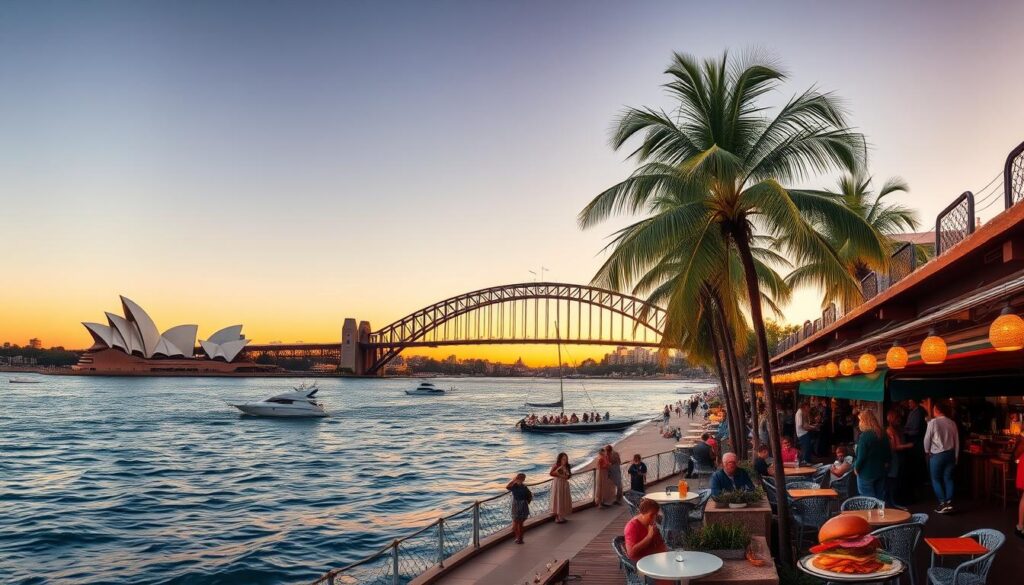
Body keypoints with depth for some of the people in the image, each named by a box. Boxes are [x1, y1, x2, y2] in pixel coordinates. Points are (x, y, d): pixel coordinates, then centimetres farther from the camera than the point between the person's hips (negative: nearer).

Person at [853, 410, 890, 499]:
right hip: (880, 472, 7)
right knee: (880, 499, 14)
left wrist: (856, 468, -4)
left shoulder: (864, 436, -19)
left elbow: (861, 456, -18)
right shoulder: (883, 434, 5)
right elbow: (887, 454, 13)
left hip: (866, 473, -7)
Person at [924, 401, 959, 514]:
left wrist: (927, 451, 12)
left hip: (937, 454, -5)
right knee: (948, 479, 12)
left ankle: (943, 503, 0)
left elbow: (927, 439, -7)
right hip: (950, 453, 5)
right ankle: (949, 503, 8)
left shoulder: (933, 422, -12)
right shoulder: (952, 423, 2)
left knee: (936, 479, 6)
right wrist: (956, 456, 18)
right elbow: (957, 441, 8)